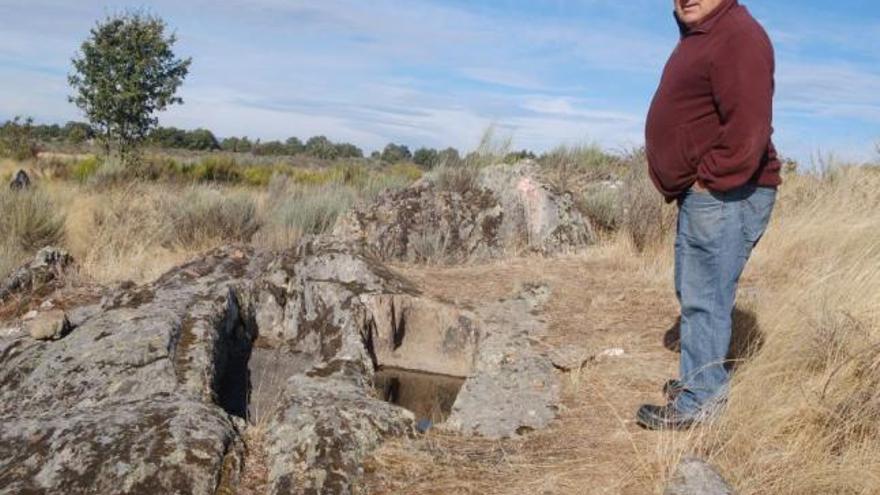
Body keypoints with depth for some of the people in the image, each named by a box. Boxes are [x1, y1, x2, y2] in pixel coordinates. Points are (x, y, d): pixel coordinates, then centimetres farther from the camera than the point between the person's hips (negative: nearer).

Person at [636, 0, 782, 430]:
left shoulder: (738, 38, -16)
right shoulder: (698, 35, 17)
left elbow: (748, 130, -25)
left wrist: (710, 179, -17)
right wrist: (688, 184, 15)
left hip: (724, 196, -11)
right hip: (699, 195, 11)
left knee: (704, 299, -6)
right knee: (693, 293, 18)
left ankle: (697, 402, 3)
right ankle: (700, 378, 31)